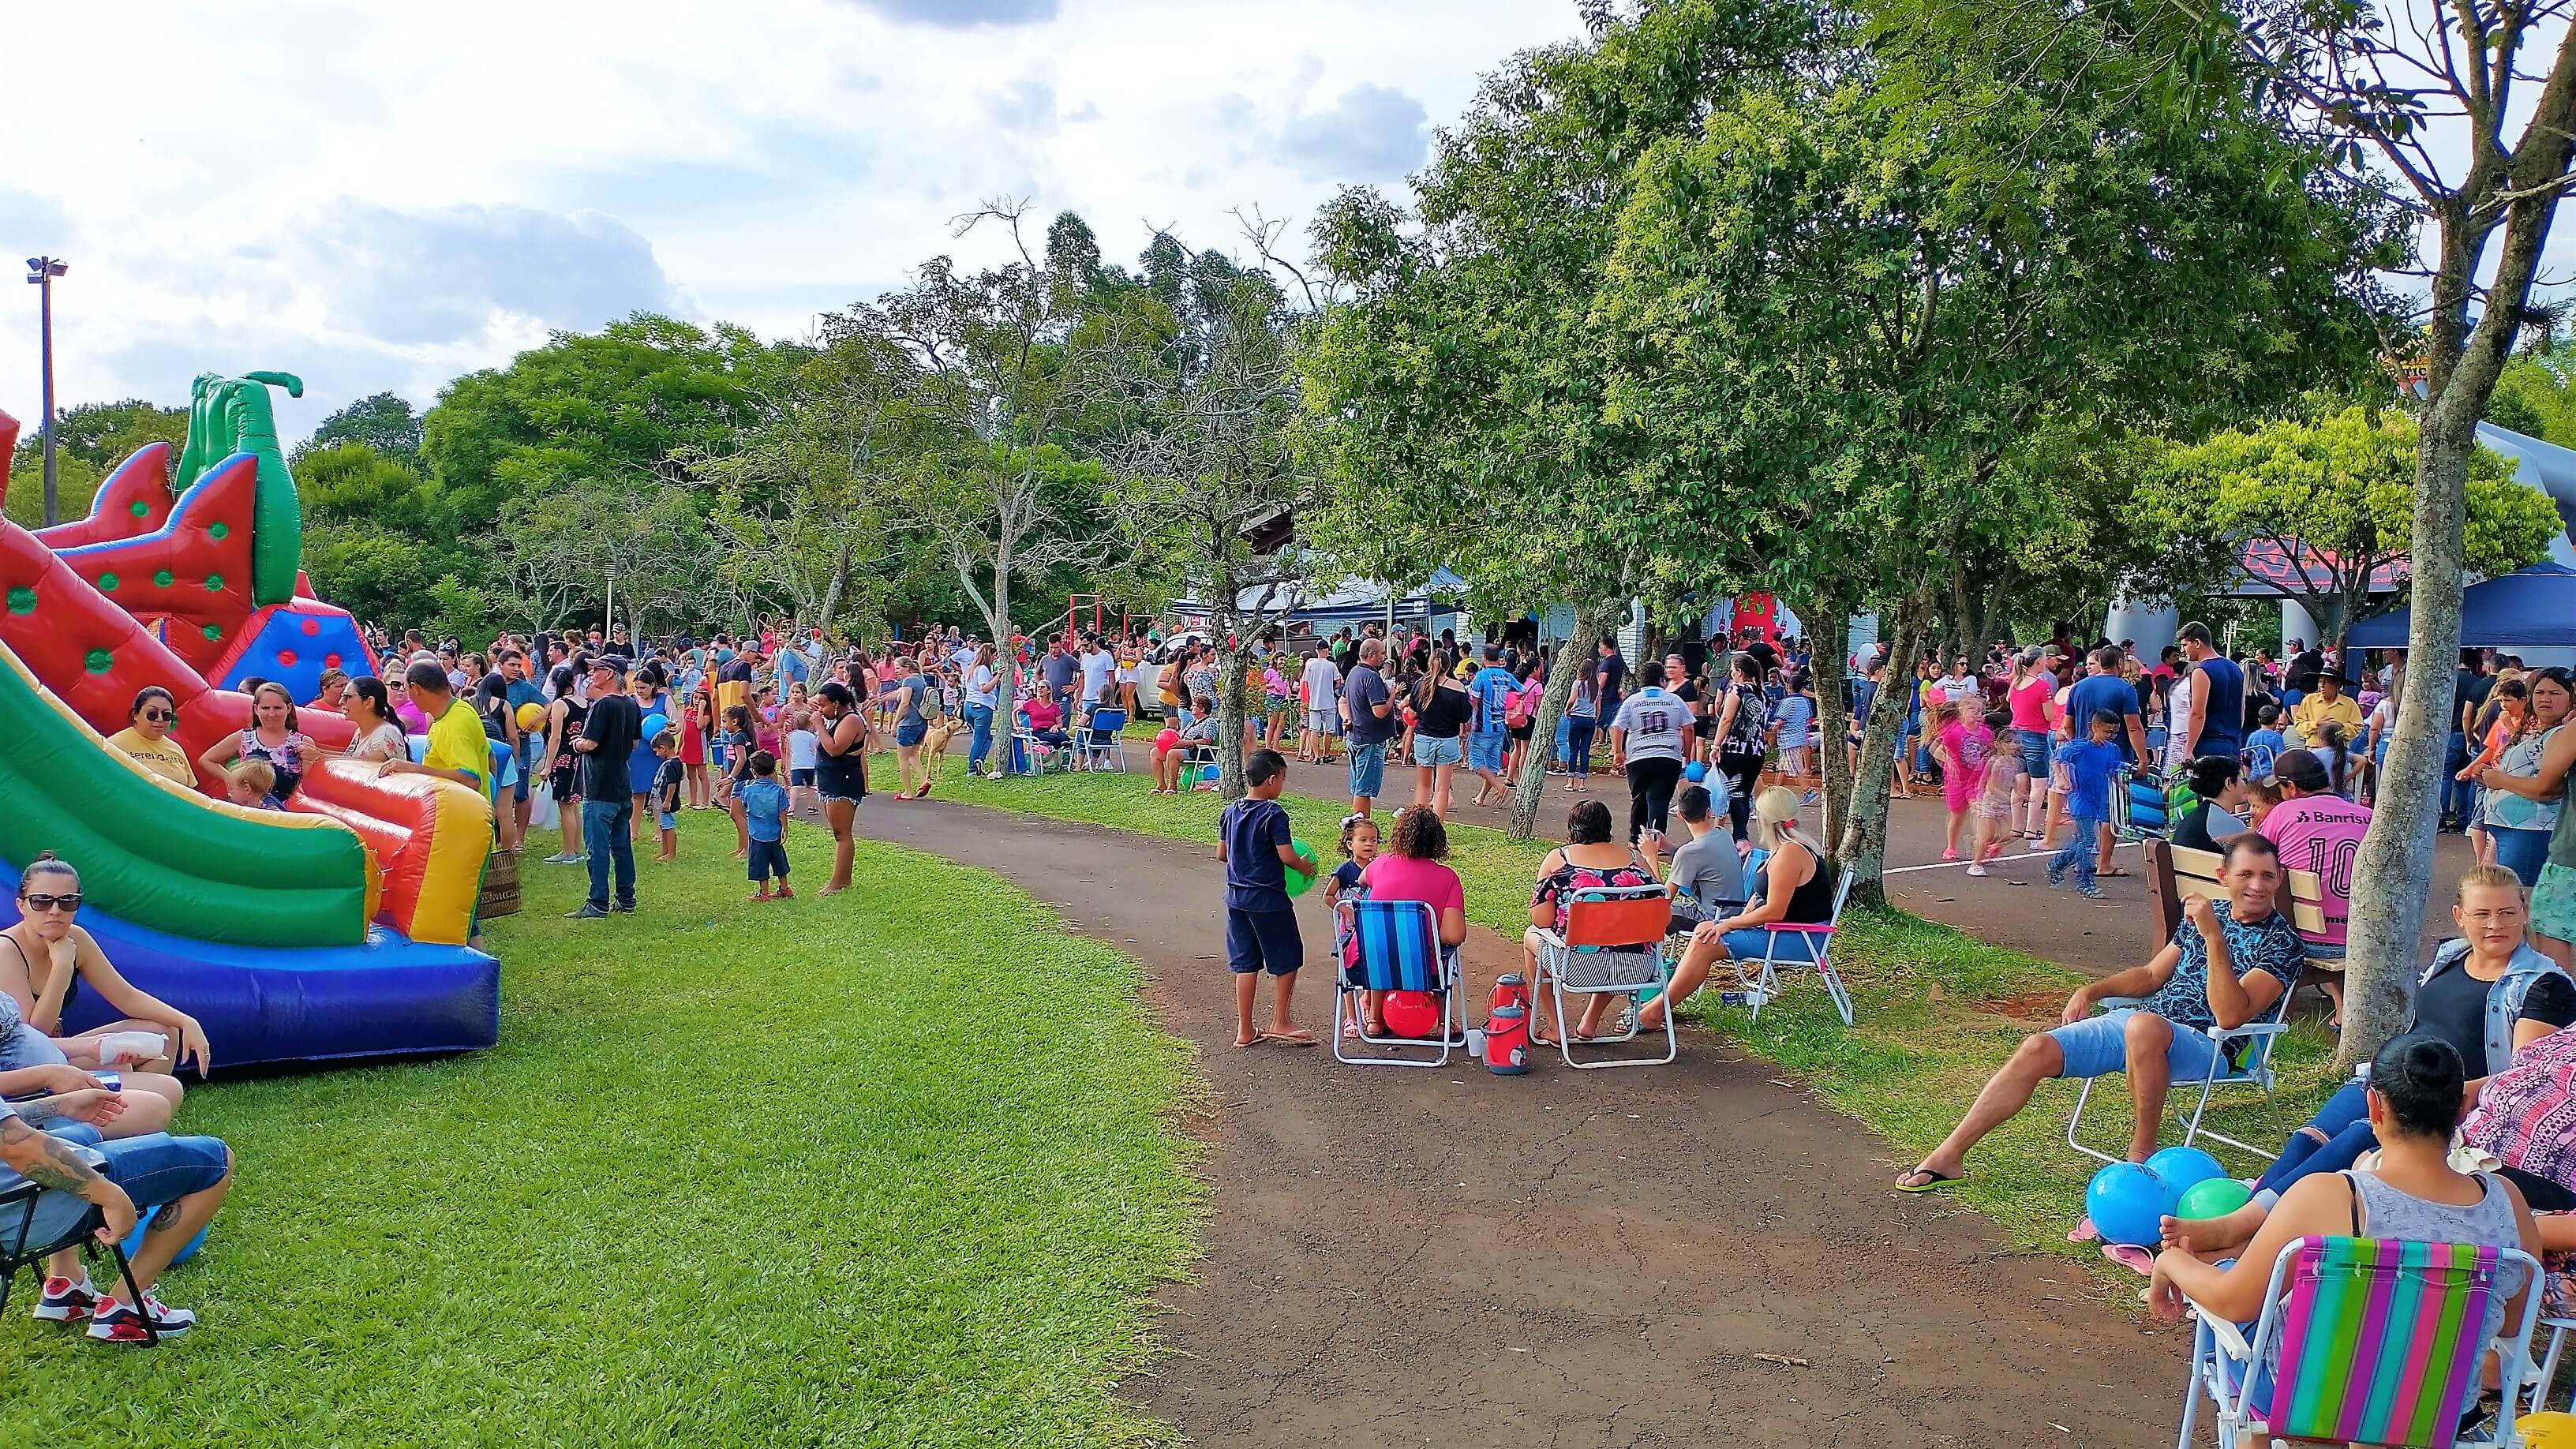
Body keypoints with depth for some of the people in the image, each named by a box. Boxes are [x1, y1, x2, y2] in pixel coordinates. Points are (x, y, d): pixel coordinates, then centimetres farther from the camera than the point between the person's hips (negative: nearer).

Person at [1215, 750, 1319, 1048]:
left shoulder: (1230, 812, 6)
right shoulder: (1274, 814, -15)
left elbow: (1221, 855, 11)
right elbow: (1287, 856, -18)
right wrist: (1305, 865, 1)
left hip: (1236, 896, 7)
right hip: (1268, 898, -7)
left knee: (1245, 963, 12)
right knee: (1287, 959, 9)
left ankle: (1244, 1030, 16)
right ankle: (1280, 1022, 14)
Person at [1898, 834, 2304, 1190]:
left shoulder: (2282, 943, -5)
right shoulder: (2205, 914, 15)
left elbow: (2230, 1015, -21)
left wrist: (2214, 937, -27)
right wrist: (2093, 990, 9)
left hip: (2204, 1044, -7)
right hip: (2138, 1021, 7)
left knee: (2143, 1025, -41)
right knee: (2037, 1050, -11)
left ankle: (2142, 1150, -18)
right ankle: (1949, 1156, -8)